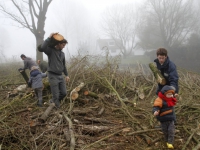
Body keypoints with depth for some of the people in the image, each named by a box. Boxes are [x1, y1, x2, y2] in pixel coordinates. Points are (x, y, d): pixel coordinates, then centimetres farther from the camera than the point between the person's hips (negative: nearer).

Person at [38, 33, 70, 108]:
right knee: (56, 95, -5)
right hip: (53, 76, -7)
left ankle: (53, 101, 30)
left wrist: (66, 75, 17)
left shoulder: (62, 53, 14)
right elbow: (41, 48, -30)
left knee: (64, 93, 7)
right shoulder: (50, 50, -8)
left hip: (60, 76, 7)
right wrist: (49, 38, -27)